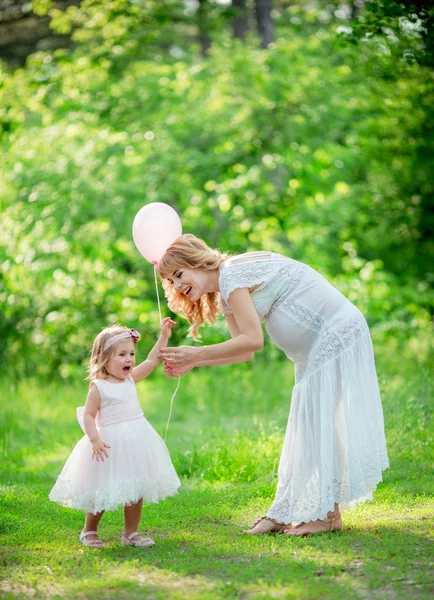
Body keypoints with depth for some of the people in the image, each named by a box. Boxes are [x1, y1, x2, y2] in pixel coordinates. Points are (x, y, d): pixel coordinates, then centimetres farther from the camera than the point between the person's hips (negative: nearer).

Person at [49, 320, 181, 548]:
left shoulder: (130, 379, 8)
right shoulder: (98, 387, -10)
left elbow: (152, 360, 14)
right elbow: (88, 415, -12)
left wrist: (164, 336, 11)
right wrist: (95, 439, -25)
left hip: (137, 441, 6)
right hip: (111, 445, -6)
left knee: (136, 489, 7)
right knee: (103, 493, 2)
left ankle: (130, 533, 17)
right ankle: (89, 531, 21)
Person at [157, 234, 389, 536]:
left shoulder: (230, 275, -17)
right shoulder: (225, 296, 13)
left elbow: (252, 341, -23)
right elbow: (244, 351, 10)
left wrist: (197, 353, -17)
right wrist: (190, 362, 2)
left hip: (336, 334, -10)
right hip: (317, 348, 10)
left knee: (321, 422, -8)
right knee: (308, 426, 11)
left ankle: (328, 514, -3)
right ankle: (285, 514, 15)